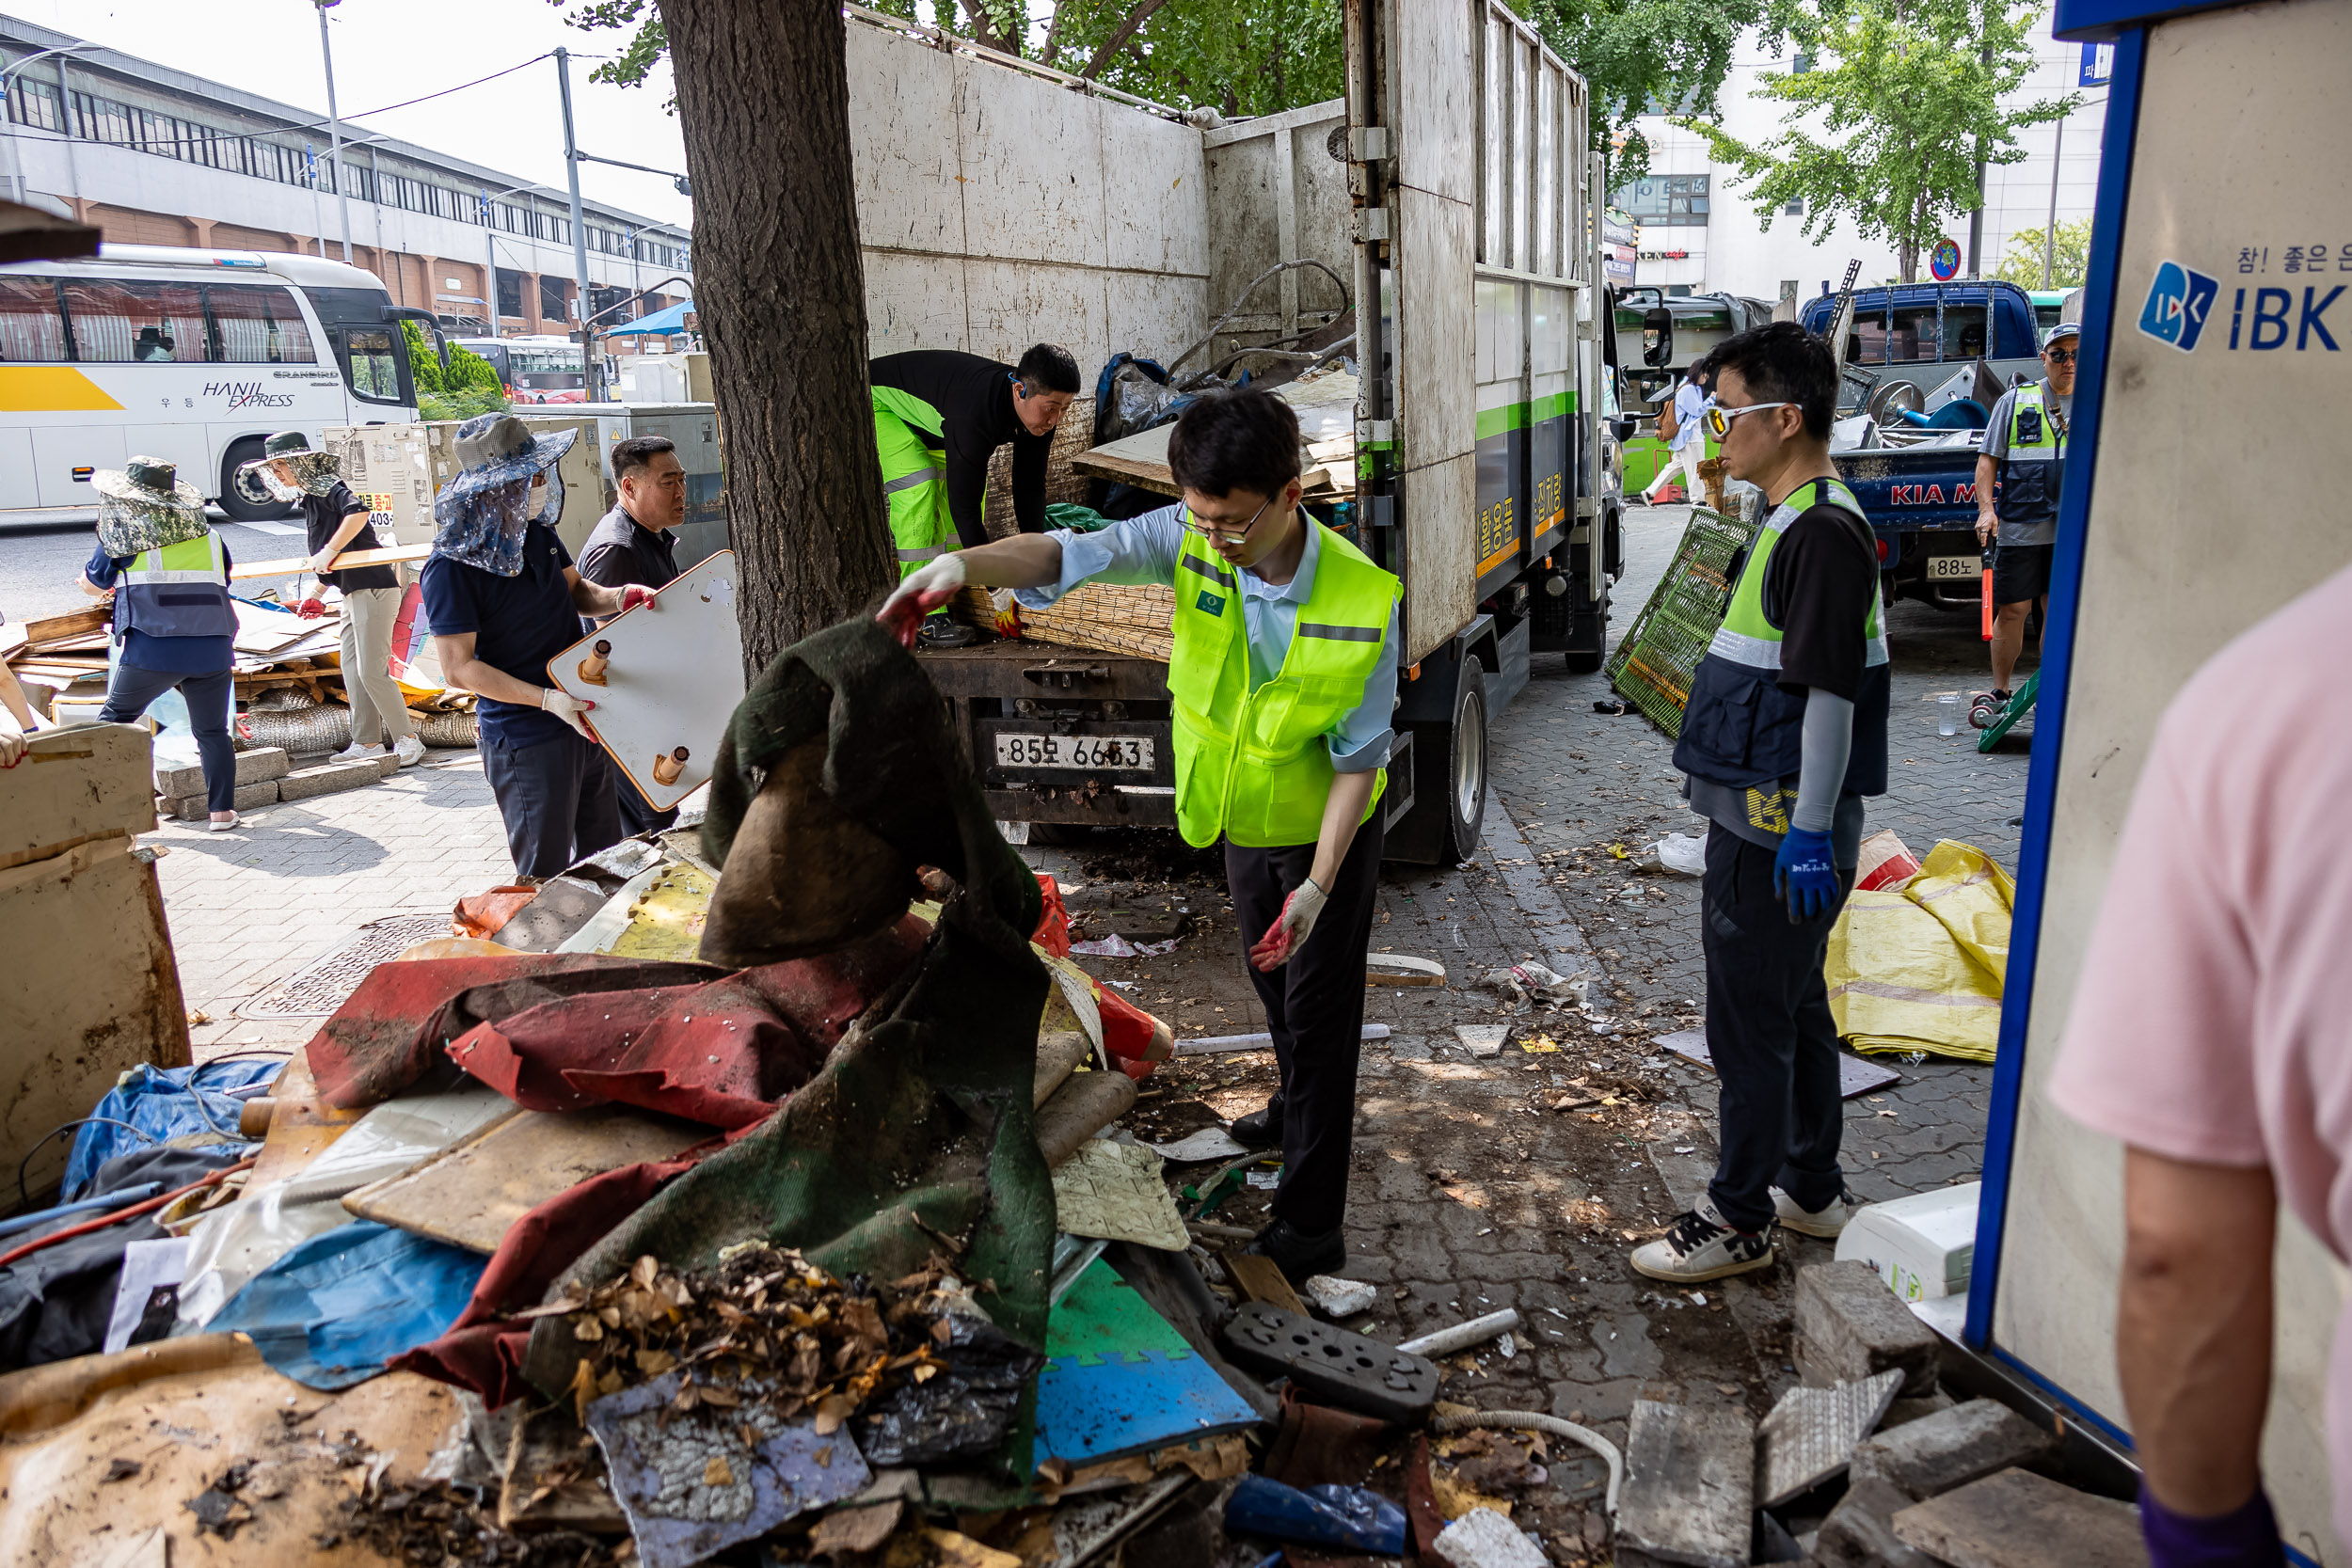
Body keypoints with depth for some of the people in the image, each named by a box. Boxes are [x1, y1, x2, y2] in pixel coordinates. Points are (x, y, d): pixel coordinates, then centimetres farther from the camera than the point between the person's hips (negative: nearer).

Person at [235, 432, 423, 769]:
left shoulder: (328, 488, -9)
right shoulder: (308, 500, 19)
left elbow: (357, 512, -31)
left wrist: (329, 552, -26)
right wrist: (317, 593, 26)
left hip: (374, 588, -10)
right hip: (353, 592, 10)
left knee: (372, 671, -10)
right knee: (352, 670, 9)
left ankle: (408, 739, -1)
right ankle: (367, 742, 14)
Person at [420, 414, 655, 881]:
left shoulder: (537, 531, 4)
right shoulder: (451, 568, -19)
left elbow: (575, 590, 17)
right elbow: (459, 667, -19)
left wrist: (619, 597, -7)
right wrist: (547, 699, -27)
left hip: (582, 722, 8)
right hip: (526, 742, -8)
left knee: (604, 857, 21)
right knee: (545, 879, 4)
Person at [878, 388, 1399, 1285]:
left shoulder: (1363, 603, -29)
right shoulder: (1193, 541, -20)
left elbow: (1358, 757, -22)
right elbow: (1078, 553, -34)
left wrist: (1318, 884, -24)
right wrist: (962, 564, -53)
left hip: (1328, 834, -5)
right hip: (1240, 821, 5)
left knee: (1319, 1012, 1)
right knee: (1271, 978, 26)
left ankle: (1310, 1227, 12)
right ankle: (1301, 1106, 55)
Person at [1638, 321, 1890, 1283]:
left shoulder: (1823, 532, -18)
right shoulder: (1796, 520, 14)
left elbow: (1833, 691, -22)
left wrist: (1808, 832, -22)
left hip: (1778, 830, -10)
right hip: (1764, 816, 10)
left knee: (1751, 1022, 1)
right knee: (1796, 1006, 19)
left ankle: (1739, 1220, 14)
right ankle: (1812, 1188, 34)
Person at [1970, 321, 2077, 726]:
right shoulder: (2014, 401, 6)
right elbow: (1989, 458, 5)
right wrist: (1986, 508, -8)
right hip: (2019, 526, -2)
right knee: (2012, 610, 1)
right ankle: (1998, 693, 13)